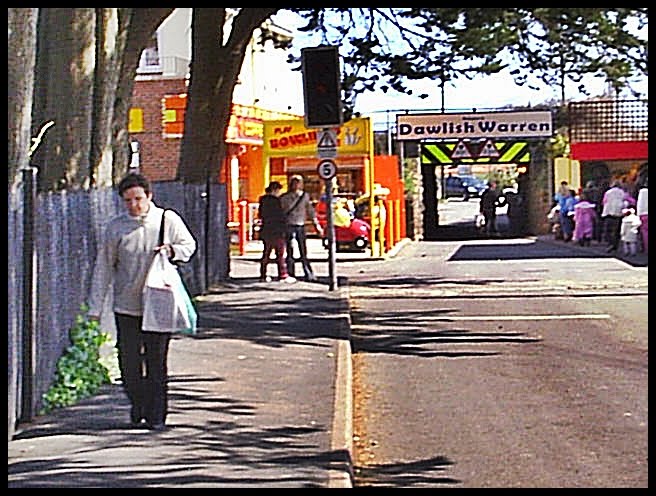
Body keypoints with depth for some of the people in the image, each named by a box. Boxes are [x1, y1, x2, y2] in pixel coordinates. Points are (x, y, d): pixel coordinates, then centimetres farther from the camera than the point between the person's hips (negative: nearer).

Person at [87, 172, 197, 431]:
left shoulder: (168, 219, -2)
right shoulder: (115, 226, -2)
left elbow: (189, 245, 12)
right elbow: (103, 267, 3)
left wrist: (172, 250, -11)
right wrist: (95, 307, 0)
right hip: (126, 306, 1)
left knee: (157, 362, 1)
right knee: (129, 362, 4)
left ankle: (156, 415, 11)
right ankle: (138, 404, 28)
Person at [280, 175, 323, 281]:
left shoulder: (304, 196, 8)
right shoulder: (284, 198, -1)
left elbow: (310, 211, 14)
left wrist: (317, 225, 12)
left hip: (301, 227, 3)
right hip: (289, 226, -3)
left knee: (304, 253, 4)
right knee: (290, 253, -2)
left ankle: (309, 274, 6)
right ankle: (291, 274, 2)